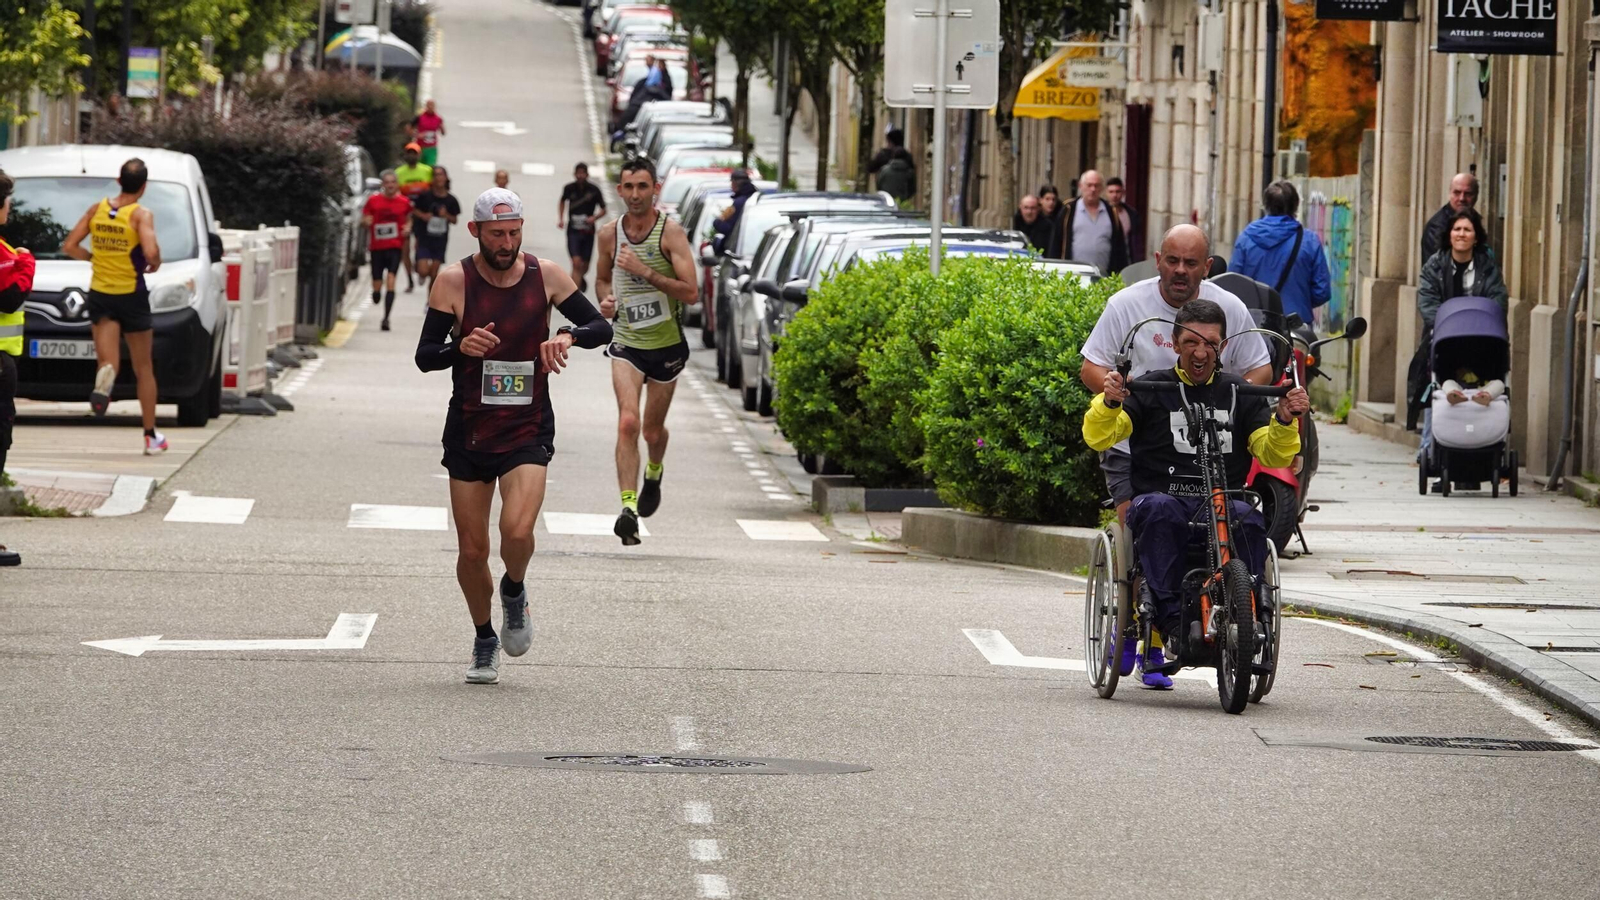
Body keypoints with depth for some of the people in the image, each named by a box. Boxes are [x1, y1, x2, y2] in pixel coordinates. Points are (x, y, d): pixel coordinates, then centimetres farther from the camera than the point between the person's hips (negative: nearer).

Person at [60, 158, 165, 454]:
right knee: (144, 368, 12)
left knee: (107, 359, -2)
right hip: (131, 296, -3)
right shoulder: (141, 215, -13)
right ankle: (151, 437, 17)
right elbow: (151, 252, -26)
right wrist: (155, 264, -3)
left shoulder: (97, 209, 1)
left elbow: (69, 246, 2)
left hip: (100, 295, 3)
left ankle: (105, 375, -41)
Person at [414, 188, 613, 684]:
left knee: (517, 531, -22)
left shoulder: (545, 275, -3)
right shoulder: (453, 281, -6)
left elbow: (601, 327, 3)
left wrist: (569, 335, -20)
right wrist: (460, 348, -27)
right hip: (468, 431, 1)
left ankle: (514, 593, 11)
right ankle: (484, 640, 27)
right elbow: (424, 356, -5)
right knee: (472, 550, 4)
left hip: (528, 430, -1)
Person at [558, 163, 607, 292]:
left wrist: (594, 218, -18)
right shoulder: (569, 188, -3)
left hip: (588, 231, 1)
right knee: (576, 263, -16)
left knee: (584, 266, 12)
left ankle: (582, 277, 49)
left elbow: (603, 210, 2)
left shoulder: (594, 189, -7)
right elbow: (562, 202, 19)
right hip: (573, 231, -1)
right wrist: (561, 219, 7)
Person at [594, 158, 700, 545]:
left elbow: (691, 293, -17)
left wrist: (645, 271, -26)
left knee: (653, 429, 15)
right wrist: (606, 299, -3)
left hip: (666, 344, -1)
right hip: (626, 342, 1)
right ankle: (629, 508, -27)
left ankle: (654, 474, 50)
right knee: (628, 422, -20)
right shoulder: (610, 234, 0)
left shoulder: (670, 232, -12)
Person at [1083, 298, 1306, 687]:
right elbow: (1098, 437, -1)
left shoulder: (1240, 395, 16)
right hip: (1162, 498, -1)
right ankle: (1170, 616, -39)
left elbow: (1275, 456, 8)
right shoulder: (1151, 389, 10)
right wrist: (1110, 403, -22)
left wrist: (1284, 421, -12)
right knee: (1157, 508, -37)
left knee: (1248, 518, -33)